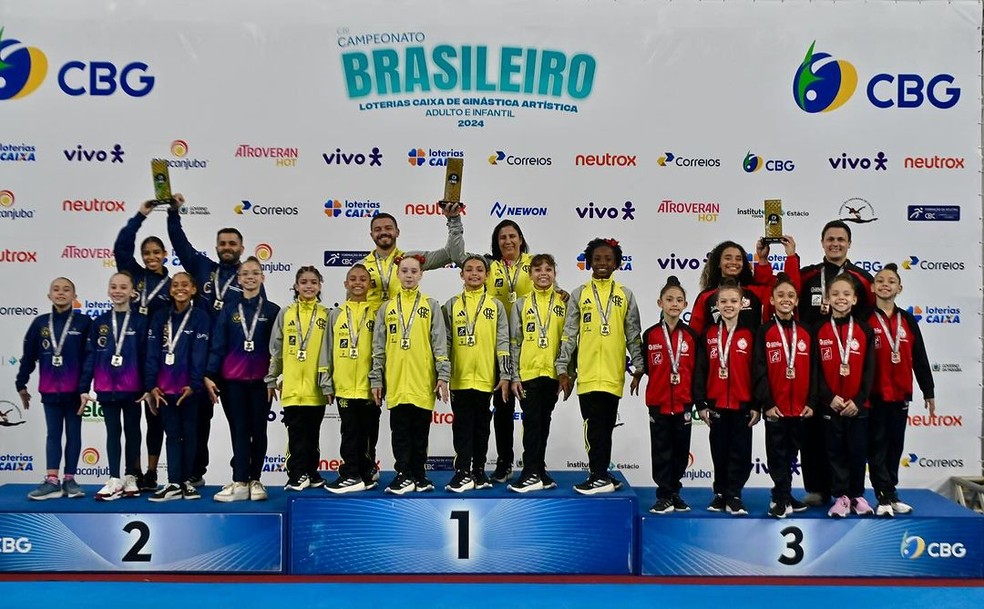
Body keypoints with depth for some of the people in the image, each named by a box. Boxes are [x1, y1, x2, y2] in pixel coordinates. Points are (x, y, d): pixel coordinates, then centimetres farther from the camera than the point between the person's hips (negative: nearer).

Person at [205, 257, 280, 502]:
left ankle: (255, 481, 12)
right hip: (233, 380, 0)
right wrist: (209, 376, -6)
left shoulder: (273, 311, 4)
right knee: (239, 430, 1)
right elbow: (217, 346, 3)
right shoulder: (228, 311, 6)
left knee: (258, 430, 5)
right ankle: (239, 483, 1)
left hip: (261, 380, 0)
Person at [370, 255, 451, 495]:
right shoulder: (387, 308, 11)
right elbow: (378, 347, 10)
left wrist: (443, 376, -8)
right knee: (400, 432, 4)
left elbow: (440, 343, 1)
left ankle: (419, 474, 16)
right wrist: (376, 379, 5)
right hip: (396, 382, 1)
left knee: (420, 431, 6)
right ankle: (404, 475, 11)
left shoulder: (431, 306, 6)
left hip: (423, 381, -1)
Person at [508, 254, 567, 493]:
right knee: (532, 423, -1)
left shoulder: (564, 304, 6)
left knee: (544, 423, 9)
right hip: (528, 373, -1)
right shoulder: (521, 304, 4)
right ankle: (532, 473, 3)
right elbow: (514, 343, 3)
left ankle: (538, 471, 19)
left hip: (553, 374, 1)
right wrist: (514, 376, -2)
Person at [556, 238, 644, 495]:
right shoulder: (579, 294, 6)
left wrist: (638, 367, 4)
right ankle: (601, 477, 8)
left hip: (613, 373, 1)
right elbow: (569, 334, 5)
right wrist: (562, 369, 0)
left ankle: (600, 475, 14)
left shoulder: (625, 295, 9)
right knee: (595, 425, 0)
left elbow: (633, 335, 10)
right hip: (587, 373, -1)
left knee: (606, 425, 6)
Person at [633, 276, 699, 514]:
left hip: (683, 403, 1)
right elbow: (644, 365, 8)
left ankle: (675, 492, 24)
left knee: (681, 450, 9)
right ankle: (664, 496, 13)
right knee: (661, 451, 4)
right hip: (658, 403, -1)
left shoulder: (692, 336, 0)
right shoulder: (650, 335, -2)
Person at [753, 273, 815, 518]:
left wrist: (812, 402, 1)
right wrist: (767, 403, -13)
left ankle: (783, 496, 24)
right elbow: (759, 371, -7)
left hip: (800, 408, 4)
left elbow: (813, 371, 8)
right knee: (777, 455, 1)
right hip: (776, 408, -4)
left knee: (790, 454, 13)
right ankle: (782, 499, 8)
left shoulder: (805, 334, 8)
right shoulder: (764, 333, -3)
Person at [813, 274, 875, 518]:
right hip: (830, 404, 0)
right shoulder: (820, 331, 0)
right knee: (836, 452, 5)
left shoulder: (864, 331, 2)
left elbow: (869, 369, -2)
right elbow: (815, 369, -3)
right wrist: (829, 397, -13)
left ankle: (857, 495, 21)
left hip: (857, 404, 0)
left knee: (858, 452, 6)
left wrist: (858, 400, -11)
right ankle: (841, 497, 15)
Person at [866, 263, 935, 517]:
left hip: (900, 394, 4)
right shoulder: (864, 320, -4)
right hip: (874, 395, -4)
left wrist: (928, 391, 8)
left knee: (895, 445, 11)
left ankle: (890, 494, 21)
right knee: (878, 446, 1)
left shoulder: (908, 320, 8)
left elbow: (919, 358, 9)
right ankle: (885, 498, 5)